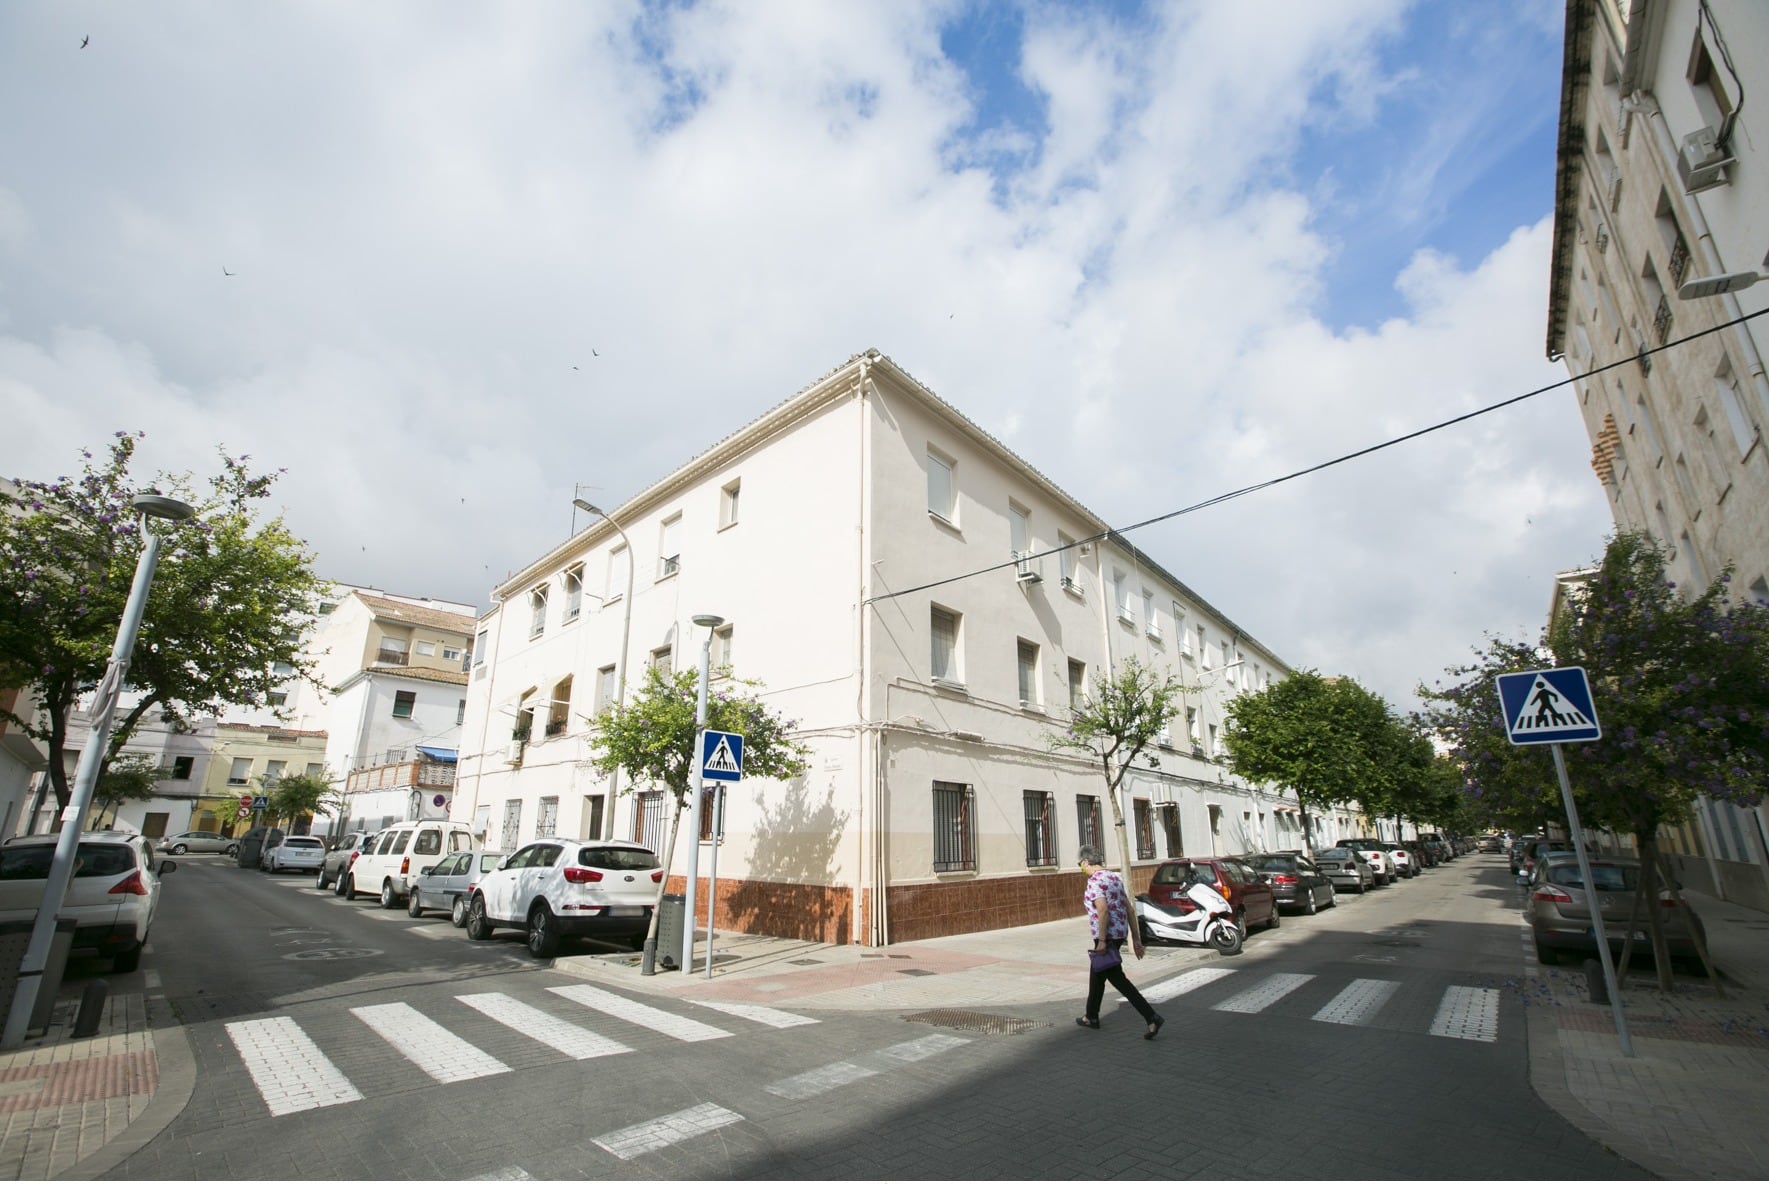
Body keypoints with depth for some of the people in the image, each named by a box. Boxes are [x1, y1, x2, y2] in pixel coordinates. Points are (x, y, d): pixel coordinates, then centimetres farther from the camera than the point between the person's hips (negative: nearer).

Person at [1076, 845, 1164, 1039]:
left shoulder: (1094, 880, -15)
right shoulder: (1114, 877, 11)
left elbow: (1103, 910, -25)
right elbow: (1128, 908, 11)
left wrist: (1102, 941, -22)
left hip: (1107, 936, -10)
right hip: (1120, 933, 10)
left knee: (1117, 979, -1)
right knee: (1096, 973, 21)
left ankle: (1152, 1018, -6)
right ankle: (1091, 1017, 33)